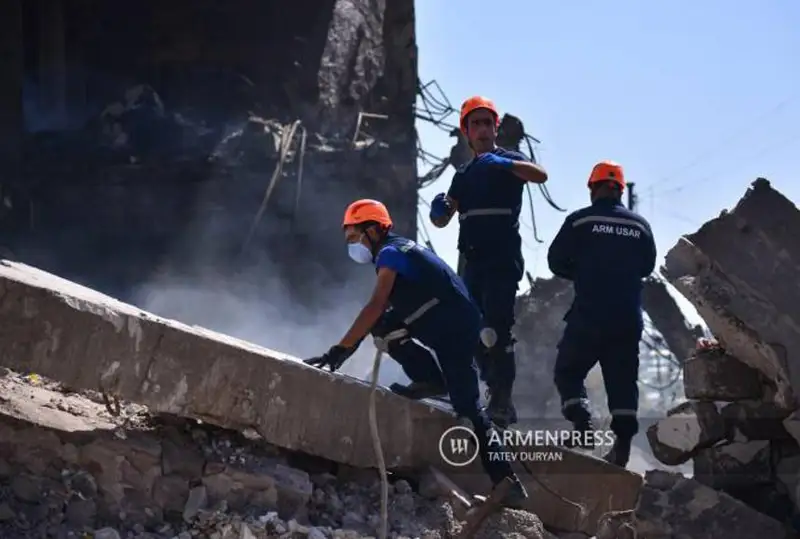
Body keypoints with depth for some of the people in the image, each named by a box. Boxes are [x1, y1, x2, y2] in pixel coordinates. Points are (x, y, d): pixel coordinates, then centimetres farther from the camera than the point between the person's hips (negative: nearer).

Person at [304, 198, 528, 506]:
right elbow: (382, 310, 22)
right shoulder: (400, 249, 19)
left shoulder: (390, 253, -9)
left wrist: (339, 352, -25)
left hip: (455, 330, -9)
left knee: (467, 408, -10)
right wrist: (348, 347, 15)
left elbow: (375, 307, -22)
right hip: (446, 328, 9)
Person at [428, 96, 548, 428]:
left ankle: (500, 404, -17)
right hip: (471, 262, 7)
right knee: (474, 334, 8)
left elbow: (540, 175, -21)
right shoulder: (464, 175, 20)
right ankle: (499, 398, 17)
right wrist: (439, 208, -5)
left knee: (497, 332, -16)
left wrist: (503, 163, -36)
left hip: (503, 261, -7)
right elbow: (442, 220, 19)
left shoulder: (509, 162, 1)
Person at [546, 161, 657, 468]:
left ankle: (582, 426, -11)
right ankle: (623, 440, 1)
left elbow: (556, 261, -2)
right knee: (623, 379, 9)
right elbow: (647, 266, 17)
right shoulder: (640, 225, 6)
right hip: (628, 318, 3)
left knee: (568, 372, 8)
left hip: (588, 315, -3)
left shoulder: (580, 221, -5)